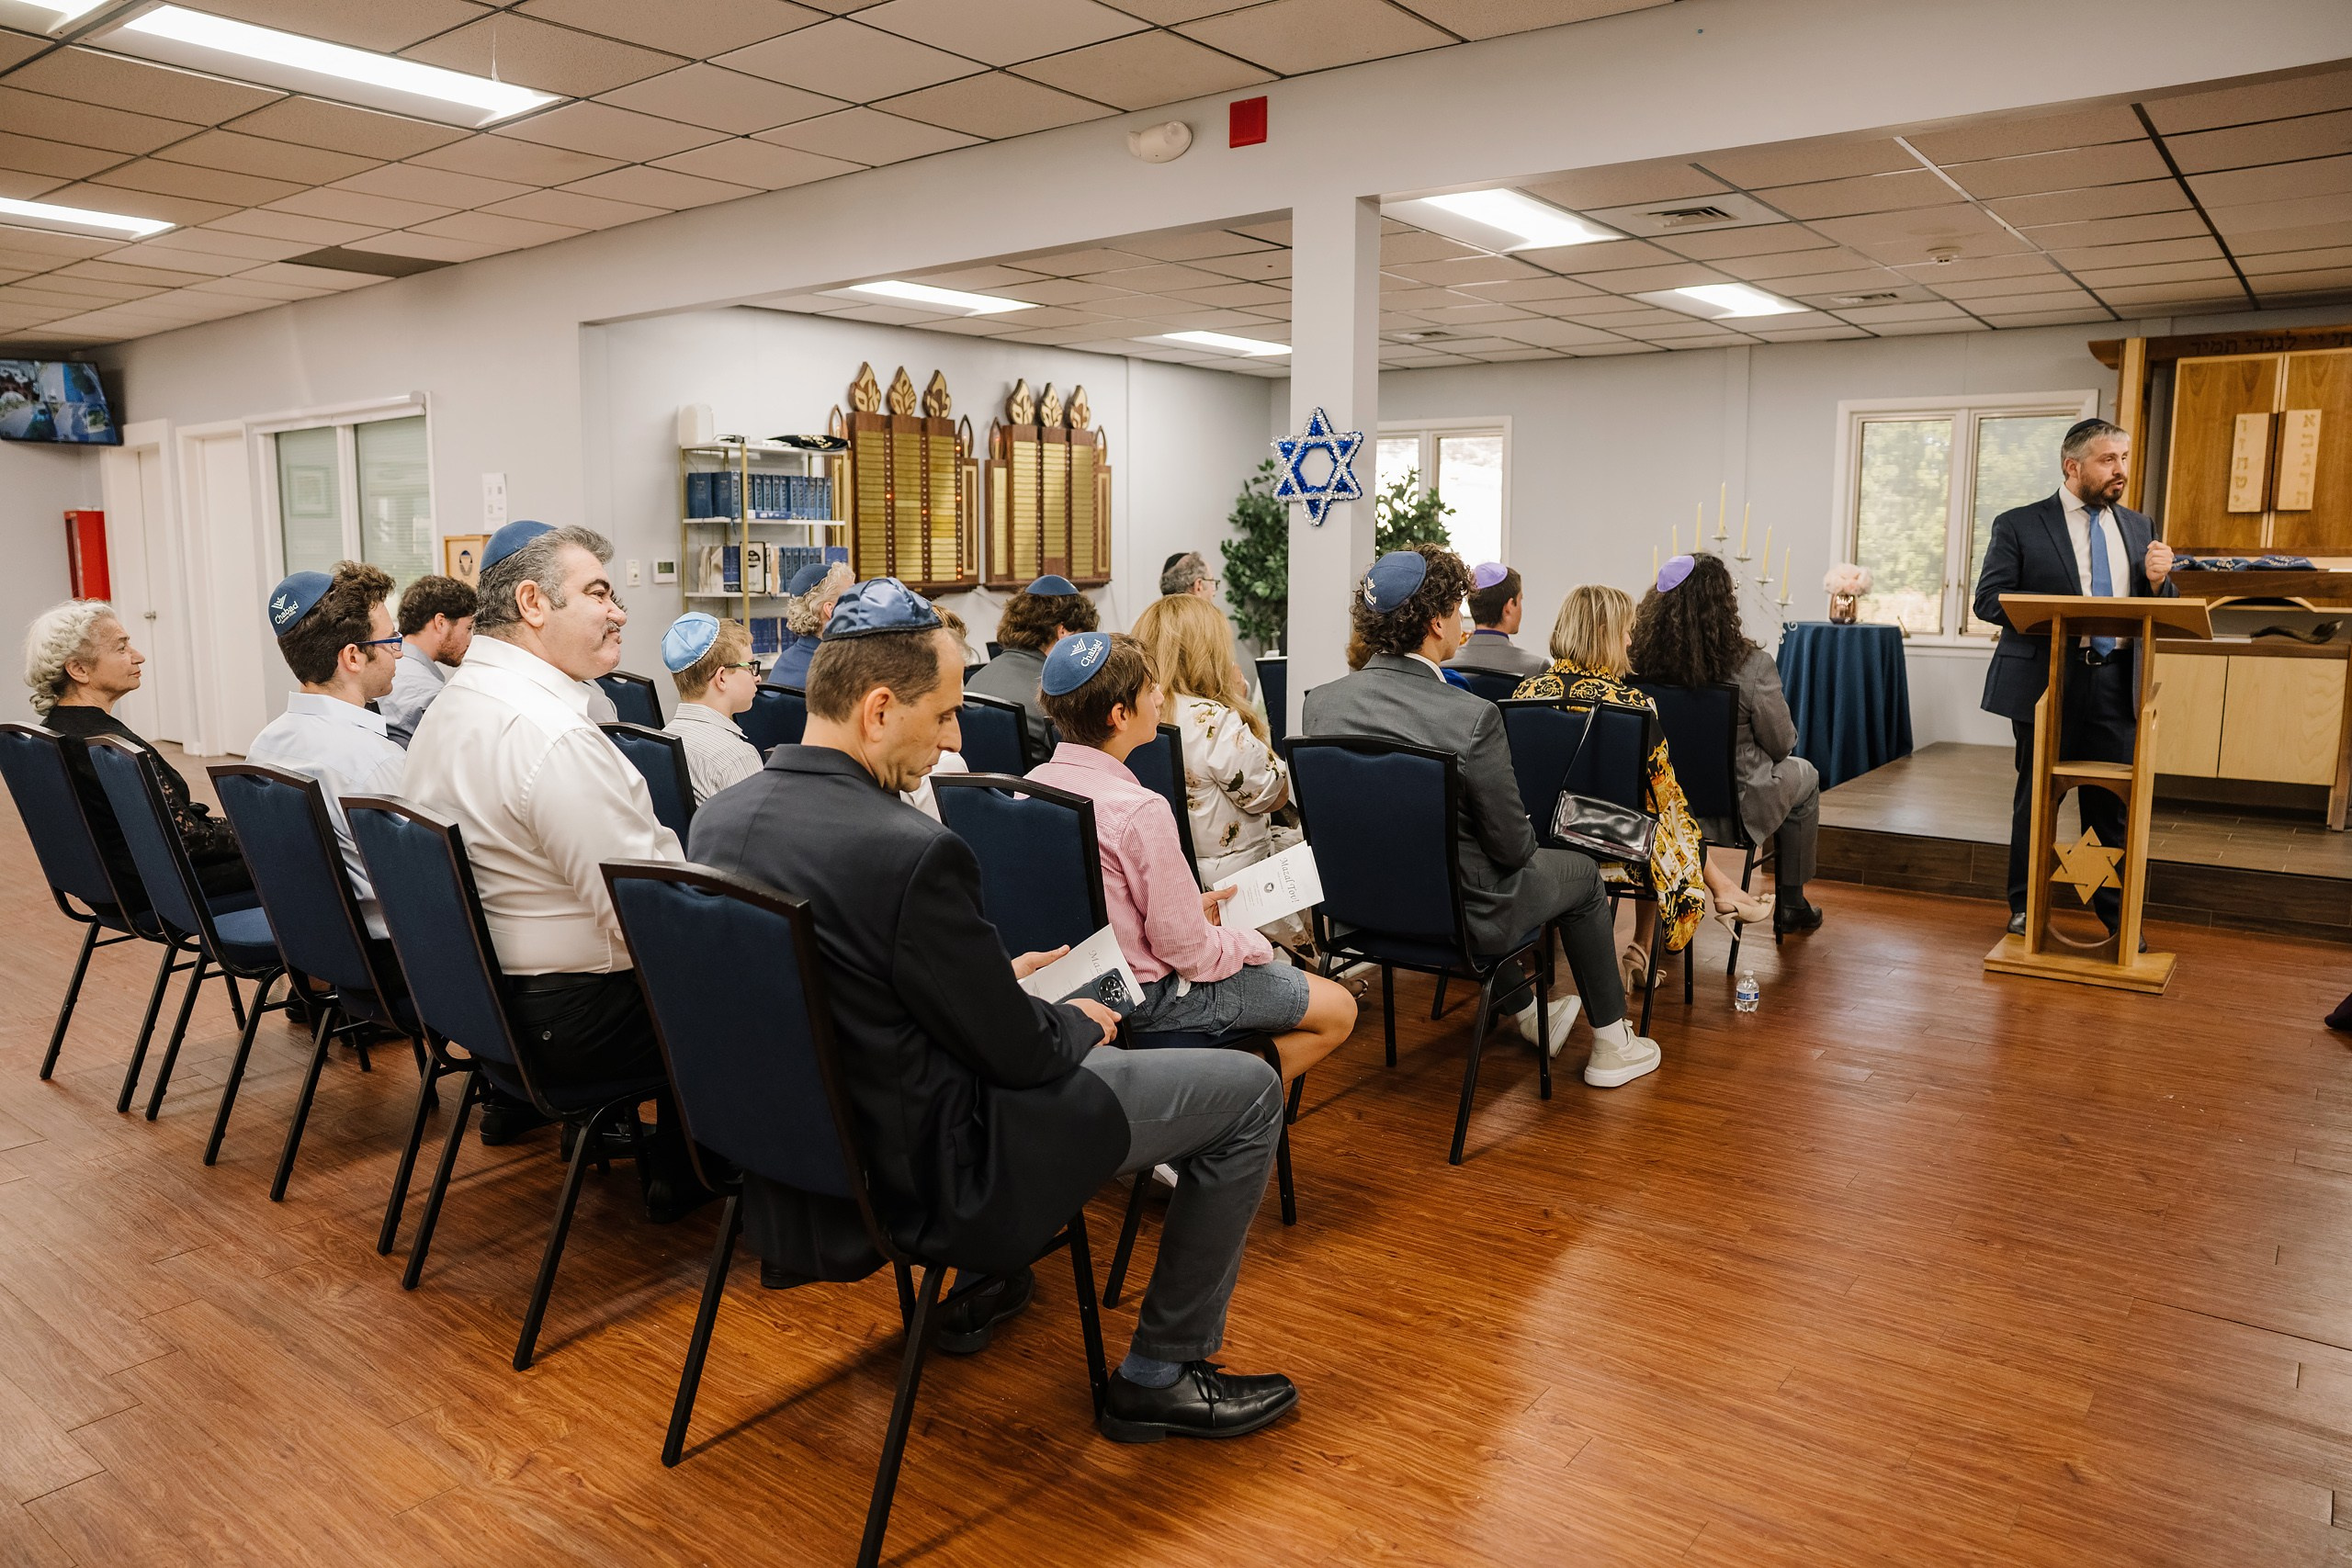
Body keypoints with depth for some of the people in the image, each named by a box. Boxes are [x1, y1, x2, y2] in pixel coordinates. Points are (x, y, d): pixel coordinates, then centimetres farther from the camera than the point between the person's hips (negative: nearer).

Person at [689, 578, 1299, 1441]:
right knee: (1247, 1087, 3)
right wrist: (1078, 1023, 3)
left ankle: (986, 1281, 41)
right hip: (923, 1176, -9)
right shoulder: (910, 851, -29)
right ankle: (1159, 1375, 14)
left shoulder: (717, 819, -3)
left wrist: (998, 977, 12)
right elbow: (1018, 1050, -19)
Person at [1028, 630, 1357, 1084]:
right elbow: (1189, 952, -22)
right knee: (1338, 1010, 5)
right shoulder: (1139, 811, -29)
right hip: (1148, 998, -8)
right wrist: (1255, 944, -3)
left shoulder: (1034, 783, -4)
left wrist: (1189, 907, 10)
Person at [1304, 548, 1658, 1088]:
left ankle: (1526, 1014, 50)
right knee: (1580, 873, 23)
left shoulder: (1320, 702, -11)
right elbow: (1512, 846, -18)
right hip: (1456, 916, -5)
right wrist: (1523, 841, 6)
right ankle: (1611, 1046, 37)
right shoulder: (1472, 717, -27)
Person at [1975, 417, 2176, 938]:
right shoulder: (2019, 525, -1)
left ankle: (2115, 915, 19)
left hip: (2116, 685, 4)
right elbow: (1988, 600, -6)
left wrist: (2158, 581, -7)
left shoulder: (2138, 528, 13)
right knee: (2036, 800, 7)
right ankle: (2025, 909, 20)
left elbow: (2162, 611, 16)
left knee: (2113, 804, 7)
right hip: (2046, 682, -3)